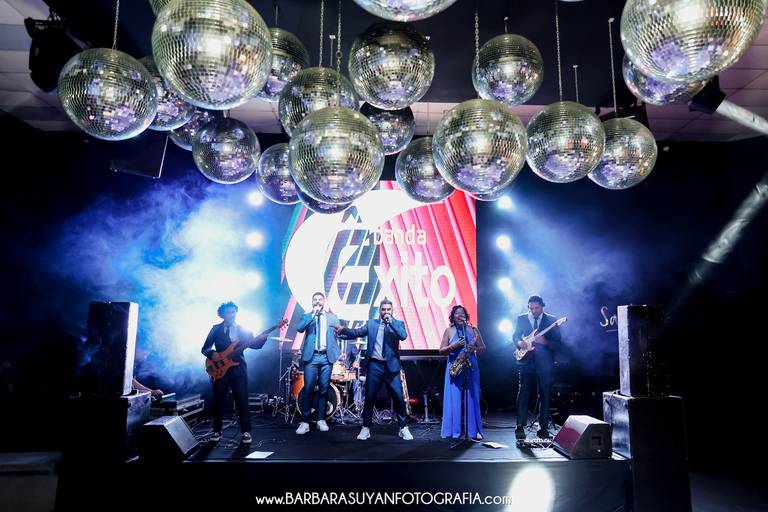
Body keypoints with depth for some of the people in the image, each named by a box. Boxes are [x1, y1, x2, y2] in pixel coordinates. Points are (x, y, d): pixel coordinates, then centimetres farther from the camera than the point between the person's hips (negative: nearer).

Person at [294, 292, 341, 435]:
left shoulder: (332, 317, 12)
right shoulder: (307, 316, 9)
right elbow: (299, 328, -10)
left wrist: (338, 352, -6)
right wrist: (313, 314, -11)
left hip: (327, 357, 2)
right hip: (311, 356, -1)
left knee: (324, 389, 5)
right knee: (308, 389, -5)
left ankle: (321, 420, 15)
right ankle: (305, 422, 0)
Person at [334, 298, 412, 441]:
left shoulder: (398, 323, 5)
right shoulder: (371, 323, 9)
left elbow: (403, 336, -12)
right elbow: (357, 332, 3)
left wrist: (391, 322, -17)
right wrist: (343, 330, -11)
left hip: (391, 367, -1)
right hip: (374, 366, 1)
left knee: (399, 398, 1)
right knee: (369, 398, 4)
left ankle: (403, 428, 17)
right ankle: (366, 428, 17)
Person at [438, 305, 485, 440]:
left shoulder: (473, 329, 7)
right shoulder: (449, 331, 4)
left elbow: (483, 348, 7)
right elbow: (441, 351, 1)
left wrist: (474, 348, -14)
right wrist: (453, 346, -16)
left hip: (471, 367, 1)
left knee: (472, 398, 2)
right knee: (453, 399, -1)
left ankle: (474, 430, 7)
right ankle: (452, 430, 5)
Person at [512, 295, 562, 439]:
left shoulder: (551, 320, 4)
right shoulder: (521, 319, 9)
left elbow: (557, 343, 0)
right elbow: (515, 336, 13)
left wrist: (544, 342, -19)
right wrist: (519, 342, -10)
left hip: (545, 363, 0)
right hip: (527, 361, 0)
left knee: (544, 395, 5)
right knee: (523, 394, -6)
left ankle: (543, 427, 13)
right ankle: (520, 426, -3)